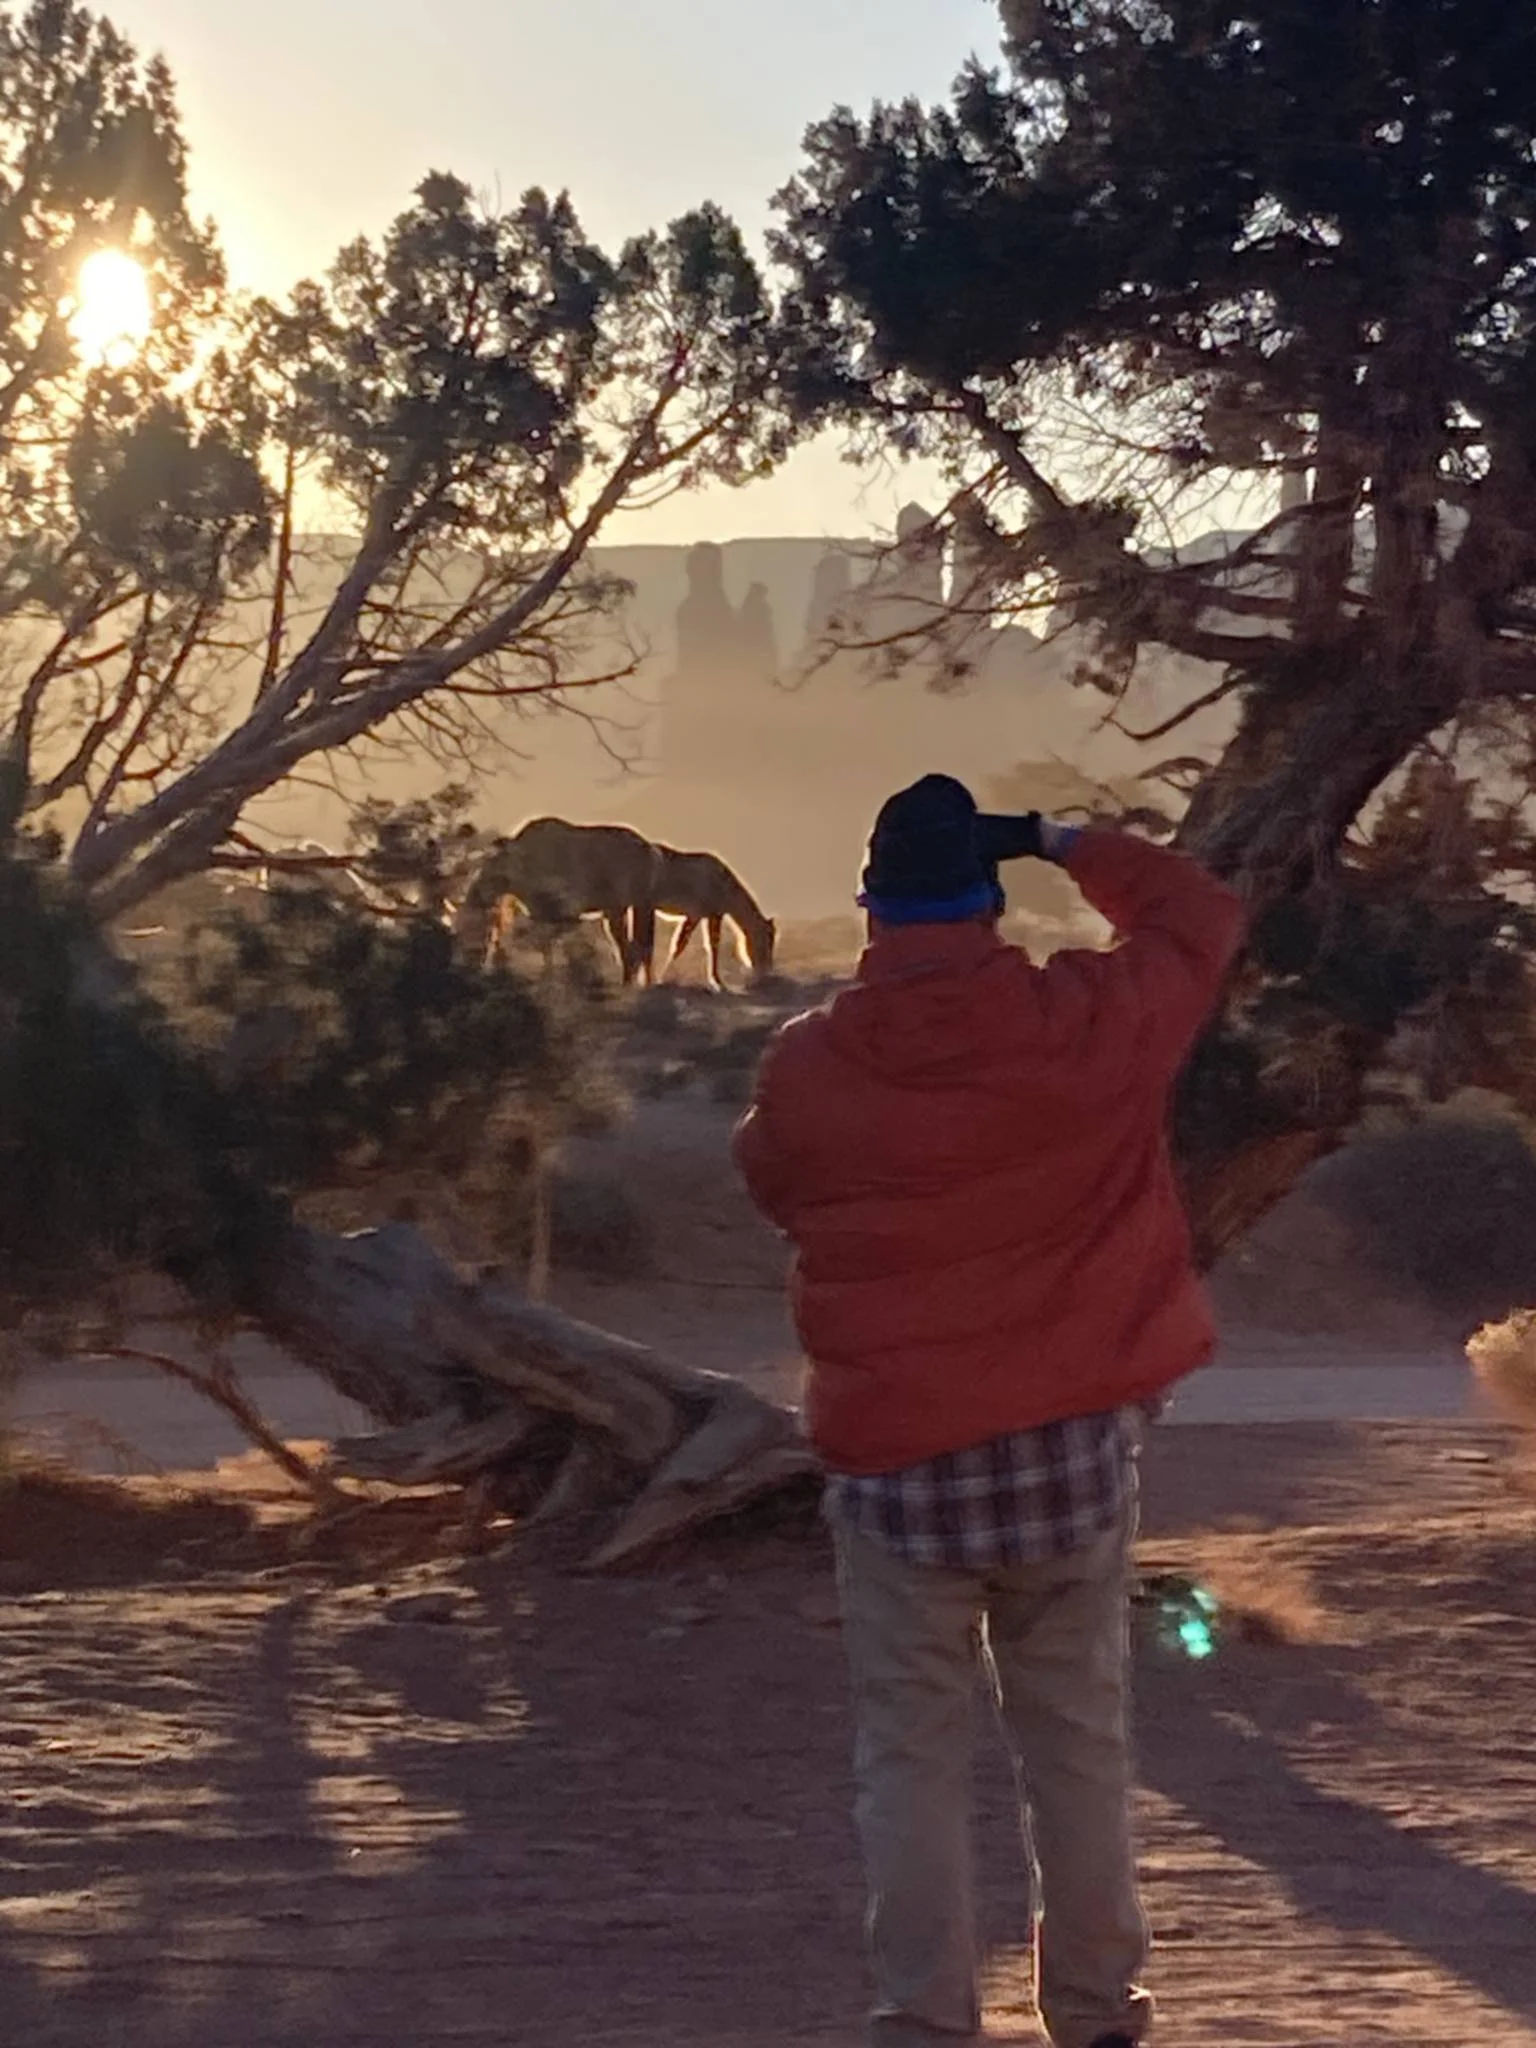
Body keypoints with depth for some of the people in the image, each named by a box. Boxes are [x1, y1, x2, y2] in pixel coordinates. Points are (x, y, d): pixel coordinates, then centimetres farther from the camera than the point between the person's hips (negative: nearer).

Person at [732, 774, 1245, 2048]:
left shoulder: (806, 1068, -8)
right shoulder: (1090, 1027, -9)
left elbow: (772, 1188, 13)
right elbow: (1202, 915, 9)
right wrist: (1067, 847, 16)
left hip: (893, 1455, -1)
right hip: (1069, 1444, 1)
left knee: (911, 1752, 7)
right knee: (1078, 1740, 12)